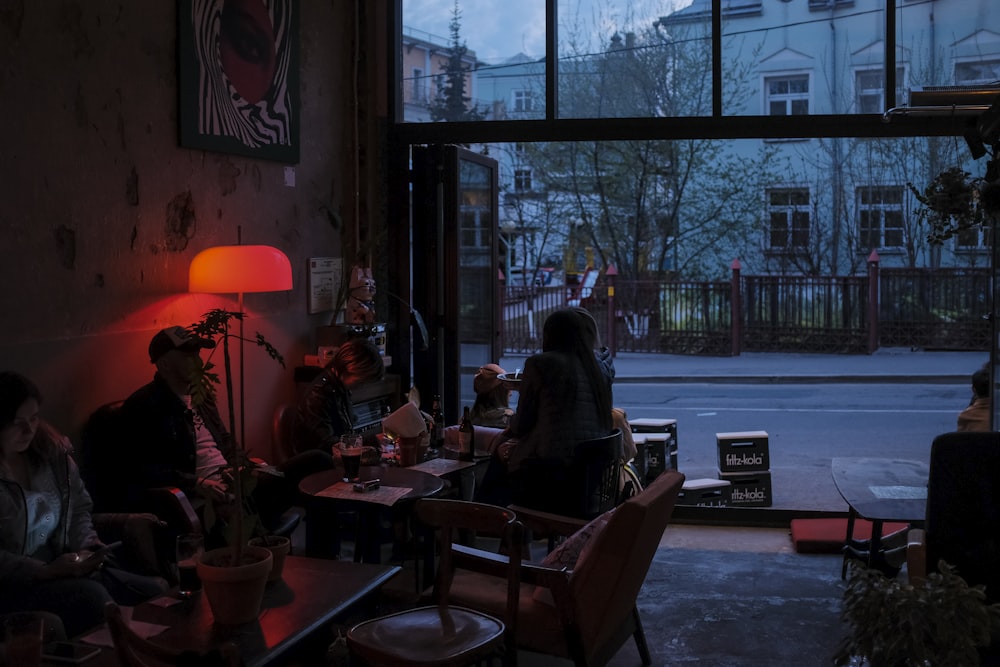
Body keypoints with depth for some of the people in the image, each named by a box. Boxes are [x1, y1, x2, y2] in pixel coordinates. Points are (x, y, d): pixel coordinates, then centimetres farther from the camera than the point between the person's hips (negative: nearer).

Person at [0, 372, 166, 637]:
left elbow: (79, 508, 15)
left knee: (158, 591, -15)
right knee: (91, 596, -32)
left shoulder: (50, 448, 7)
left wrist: (85, 548, -2)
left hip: (62, 568, 6)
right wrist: (45, 572, -24)